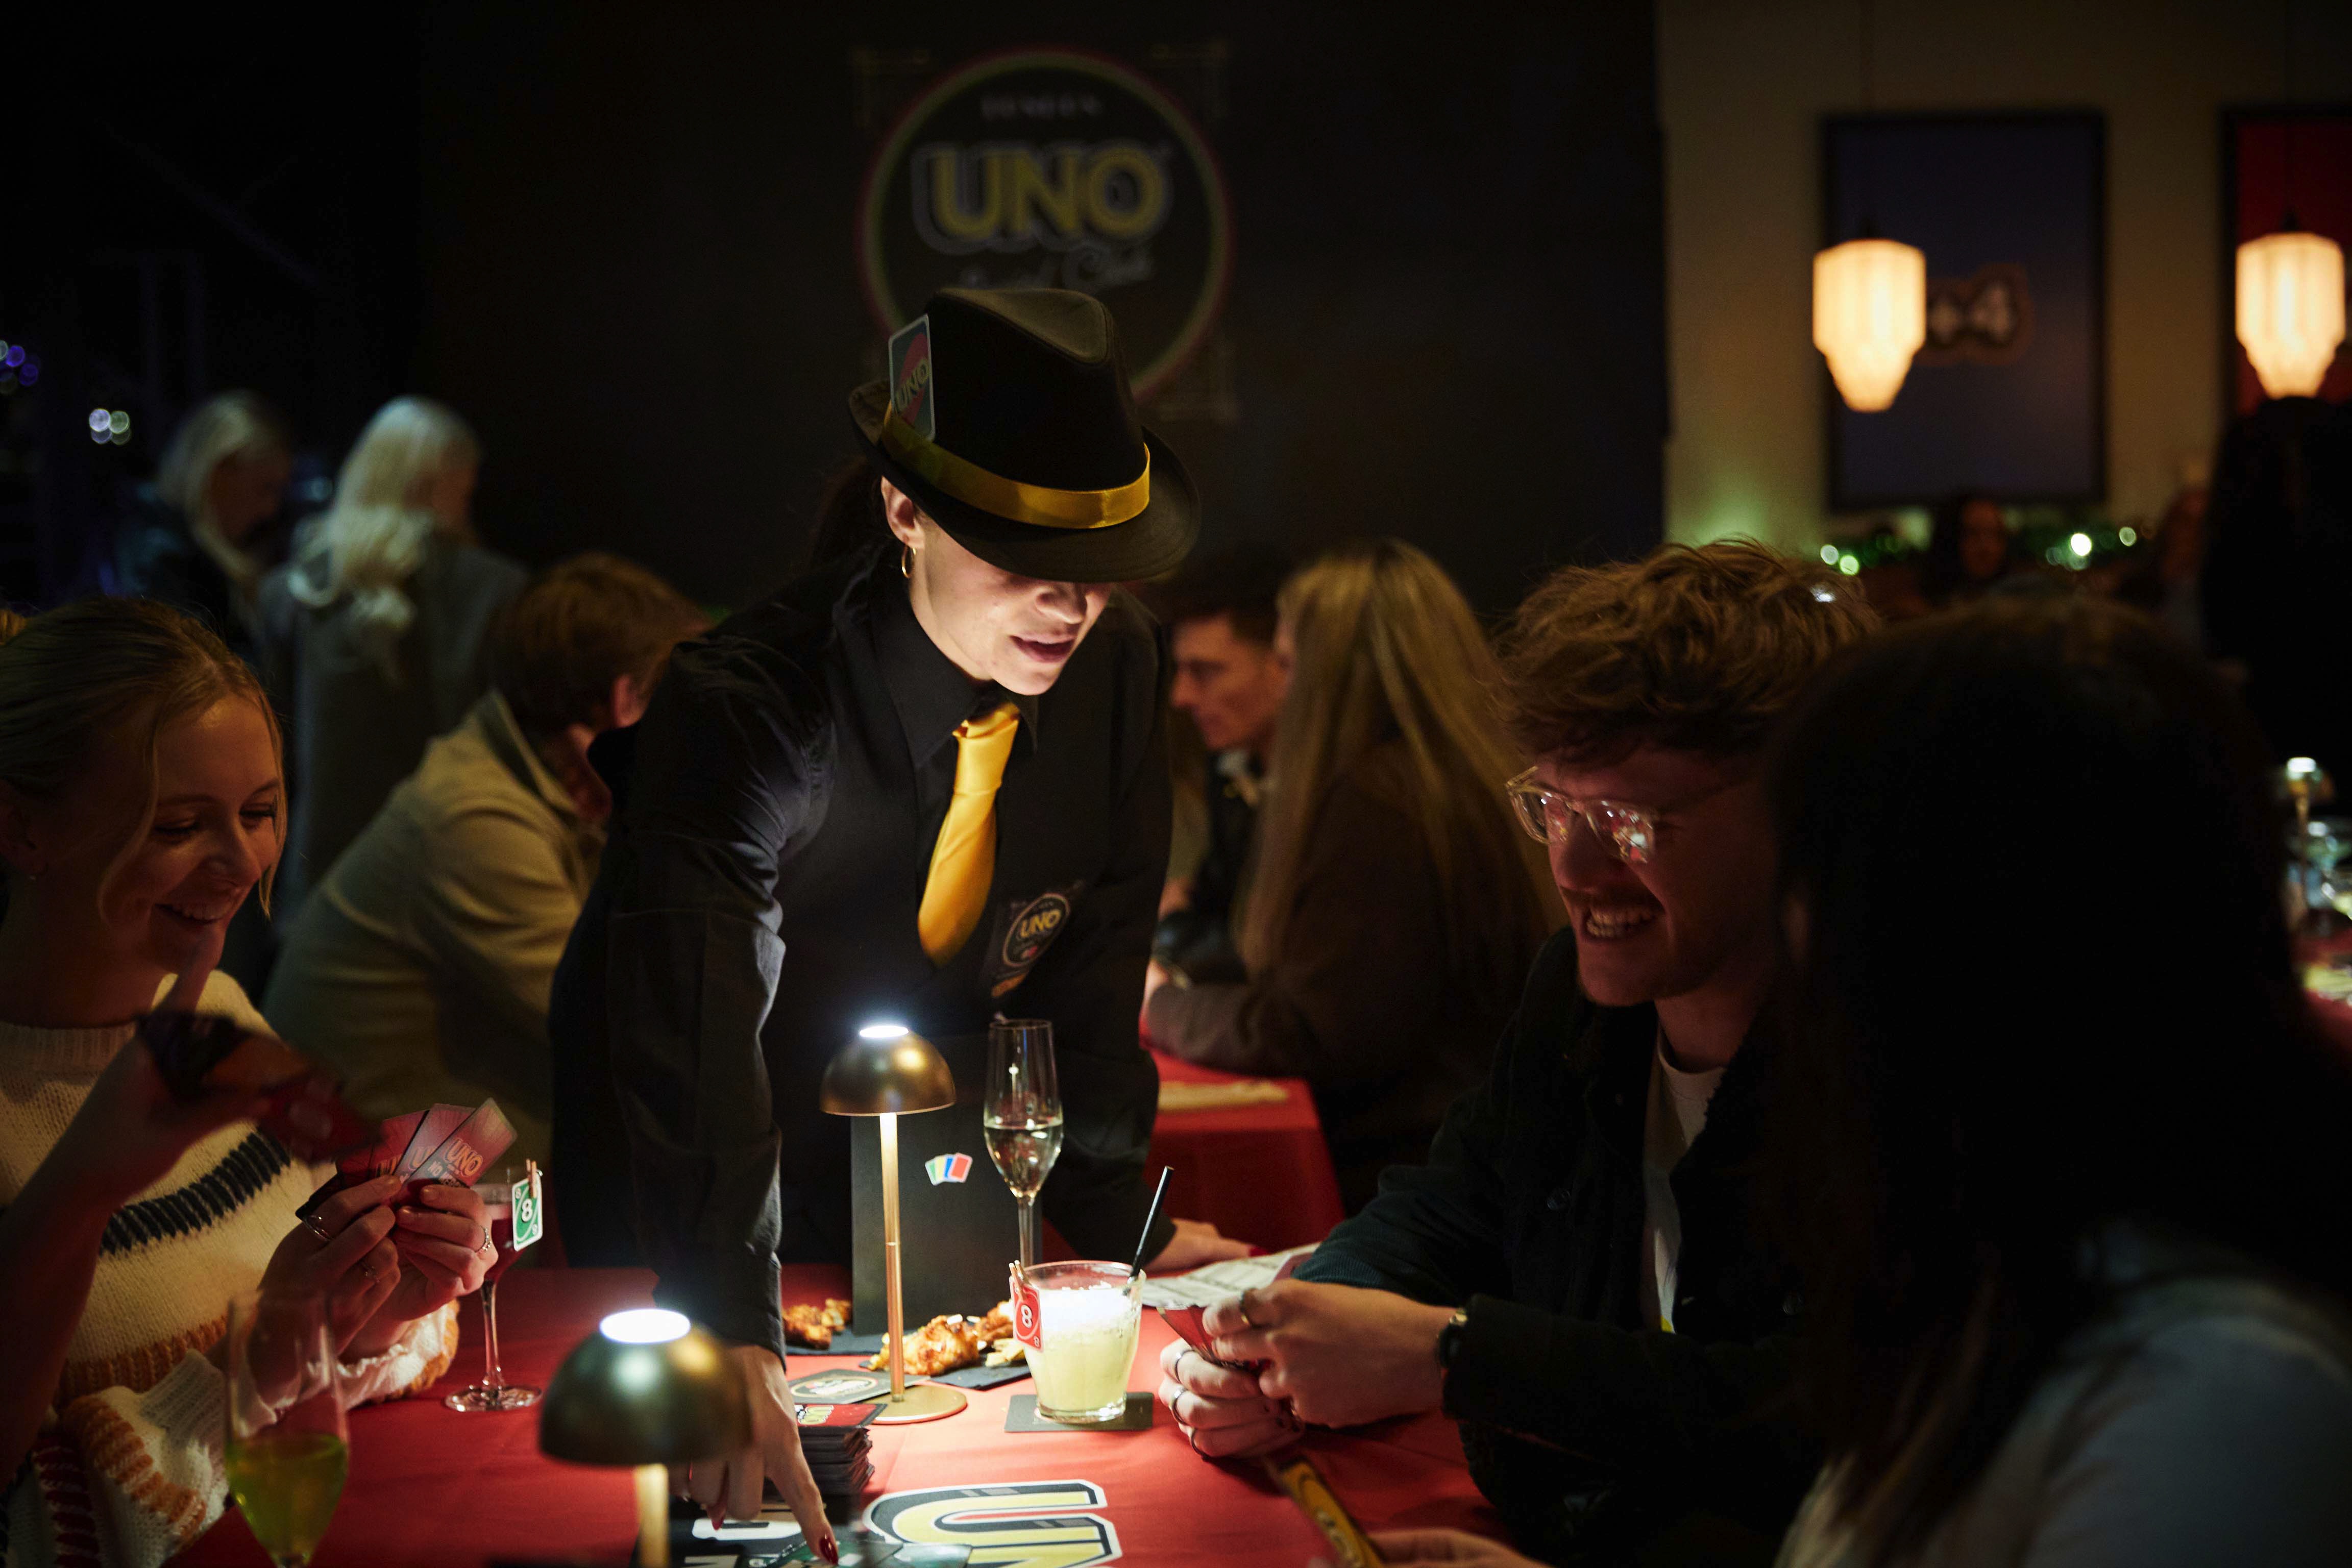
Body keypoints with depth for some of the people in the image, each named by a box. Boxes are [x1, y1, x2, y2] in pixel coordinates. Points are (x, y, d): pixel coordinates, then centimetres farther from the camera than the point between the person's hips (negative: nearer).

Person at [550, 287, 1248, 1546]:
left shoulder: (1114, 665, -15)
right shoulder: (741, 712, -33)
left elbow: (1091, 951, -4)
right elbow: (695, 1026, -45)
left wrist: (1118, 1216, -5)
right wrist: (731, 1339, -56)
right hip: (682, 1192, -4)